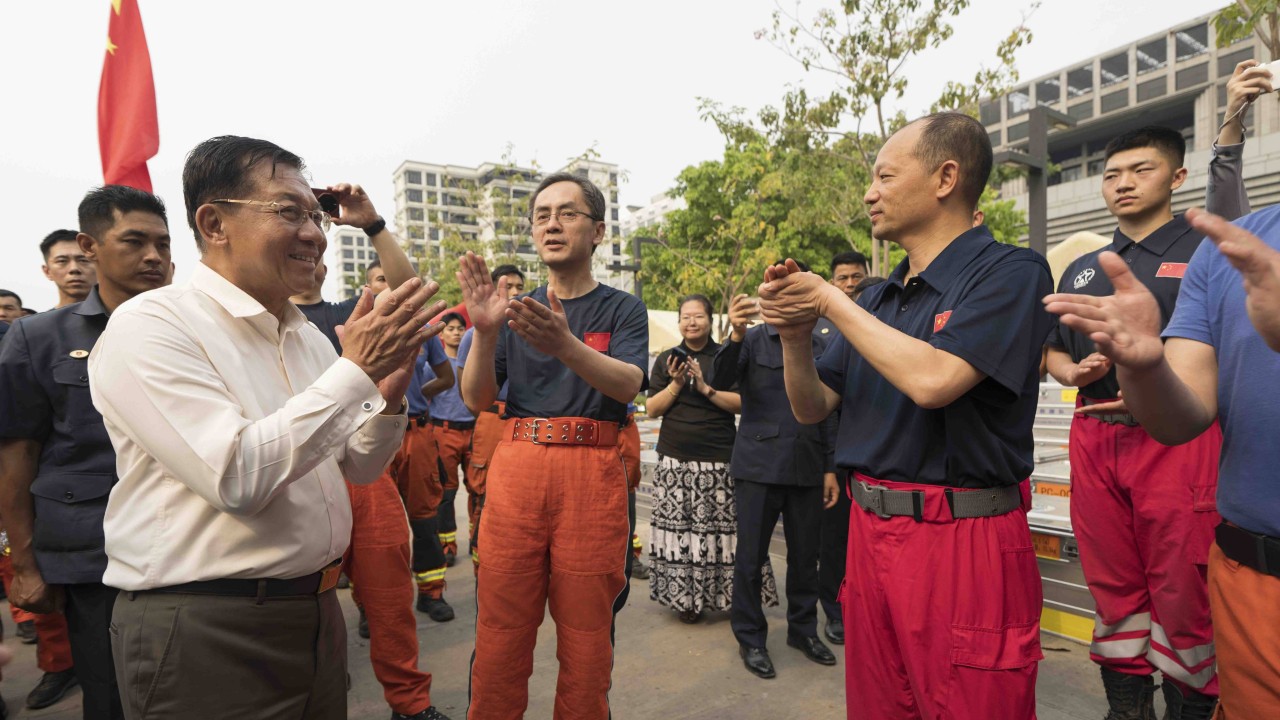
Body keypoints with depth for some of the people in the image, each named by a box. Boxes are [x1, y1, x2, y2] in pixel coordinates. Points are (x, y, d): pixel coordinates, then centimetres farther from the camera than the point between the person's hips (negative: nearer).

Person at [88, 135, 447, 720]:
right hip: (204, 634, -6)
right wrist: (356, 370, -23)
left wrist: (388, 395, -10)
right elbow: (236, 478, -26)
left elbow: (358, 467, 9)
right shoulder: (149, 326, -14)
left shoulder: (309, 335, 5)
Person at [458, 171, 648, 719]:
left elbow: (627, 385, -11)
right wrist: (484, 332, -15)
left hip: (593, 472, -1)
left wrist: (564, 345, -30)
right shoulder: (515, 310, 13)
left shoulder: (623, 309, 7)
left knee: (587, 633, 7)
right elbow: (476, 400, 4)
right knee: (501, 628, 6)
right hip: (516, 467, 2)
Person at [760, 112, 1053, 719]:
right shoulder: (876, 298, 10)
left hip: (964, 544, -6)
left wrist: (831, 301, -14)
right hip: (870, 531, 6)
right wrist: (795, 333, -8)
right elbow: (812, 408, 11)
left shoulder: (1010, 272, -9)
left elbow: (933, 380, -26)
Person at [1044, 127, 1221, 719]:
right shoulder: (1082, 270, 16)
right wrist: (1075, 372, -1)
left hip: (1176, 440, -4)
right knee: (1113, 586, 12)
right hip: (1094, 438, 5)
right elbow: (1053, 353, 20)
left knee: (1182, 591, 1)